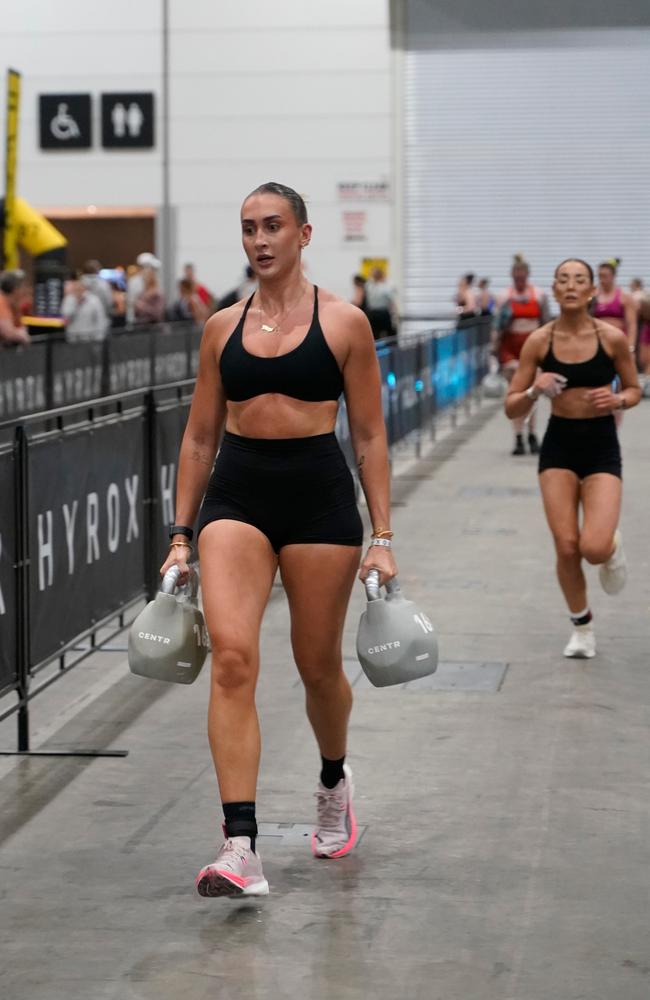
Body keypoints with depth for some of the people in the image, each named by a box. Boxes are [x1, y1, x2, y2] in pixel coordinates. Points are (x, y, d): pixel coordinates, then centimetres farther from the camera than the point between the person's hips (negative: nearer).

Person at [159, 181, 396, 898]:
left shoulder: (343, 323, 1)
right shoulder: (222, 327, 9)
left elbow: (369, 436, 2)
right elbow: (199, 437, 14)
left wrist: (382, 536, -2)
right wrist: (181, 534, 10)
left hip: (319, 495, -2)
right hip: (235, 494, 2)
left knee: (317, 664, 10)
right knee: (231, 657, -16)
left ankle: (334, 784, 43)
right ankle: (240, 847, -18)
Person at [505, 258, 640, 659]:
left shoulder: (612, 337, -8)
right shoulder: (539, 341, -6)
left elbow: (635, 390, 8)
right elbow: (512, 409, -2)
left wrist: (618, 400, -15)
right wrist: (535, 390, -23)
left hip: (602, 447, -1)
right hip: (559, 446, 1)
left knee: (595, 549, -17)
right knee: (566, 548, -2)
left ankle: (614, 545, 23)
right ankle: (582, 627, 24)